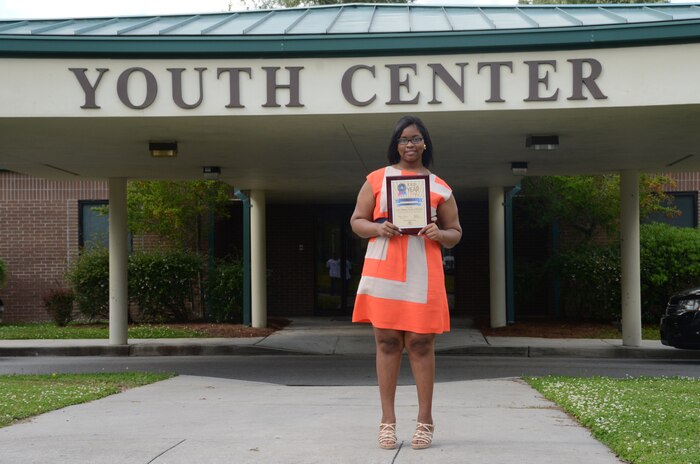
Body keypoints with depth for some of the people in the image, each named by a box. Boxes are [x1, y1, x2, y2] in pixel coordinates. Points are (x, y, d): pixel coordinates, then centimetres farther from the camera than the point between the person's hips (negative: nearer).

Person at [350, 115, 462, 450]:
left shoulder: (439, 187, 11)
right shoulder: (377, 179, 9)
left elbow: (455, 234, 14)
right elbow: (357, 221, 10)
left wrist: (439, 233, -9)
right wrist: (379, 228, -11)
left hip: (423, 274, 0)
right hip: (383, 271, 0)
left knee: (421, 344, 0)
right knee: (387, 343, 1)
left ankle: (425, 420, 6)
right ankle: (388, 419, 6)